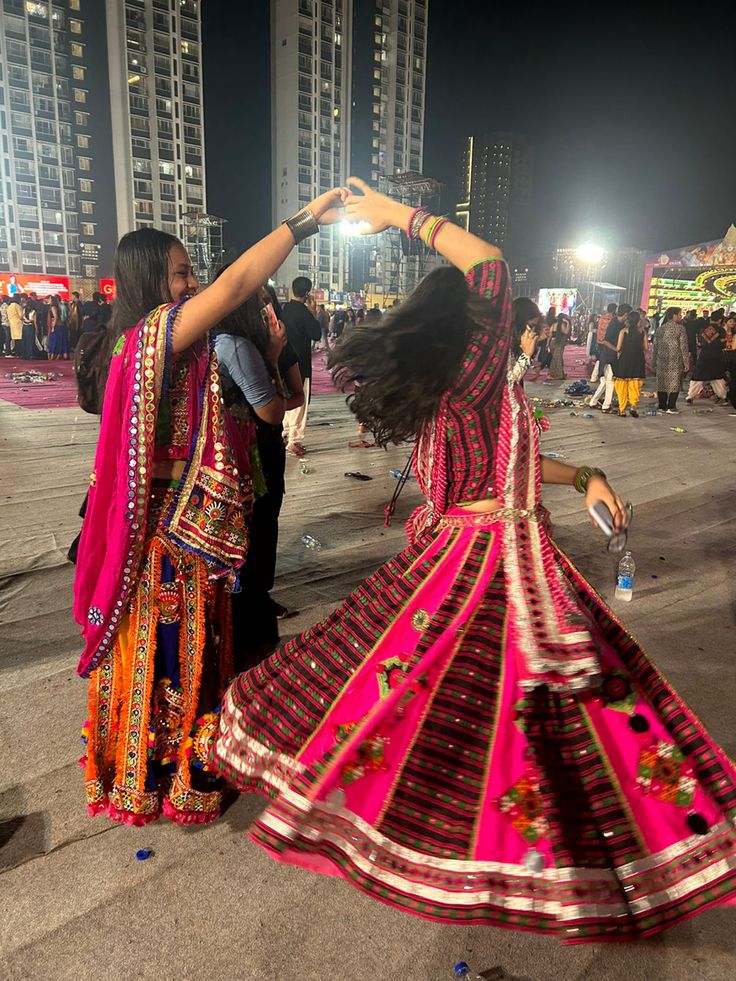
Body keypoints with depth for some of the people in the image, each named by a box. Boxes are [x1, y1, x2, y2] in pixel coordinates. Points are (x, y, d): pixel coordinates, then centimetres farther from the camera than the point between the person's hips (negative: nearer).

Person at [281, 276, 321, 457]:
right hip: (300, 362, -7)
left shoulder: (284, 308, 4)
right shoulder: (303, 312, -17)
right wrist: (313, 312, -5)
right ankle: (294, 441, 0)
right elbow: (316, 335, -12)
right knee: (299, 402, -1)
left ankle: (285, 435, 25)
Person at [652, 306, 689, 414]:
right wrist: (686, 362, -4)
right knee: (674, 383, 1)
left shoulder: (660, 329, 7)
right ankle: (671, 407, -3)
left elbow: (655, 346, 10)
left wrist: (654, 362, 17)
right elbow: (684, 347, -8)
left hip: (661, 361, 5)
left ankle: (662, 406, 13)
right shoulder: (680, 328, -7)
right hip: (676, 362, -5)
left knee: (662, 383, 10)